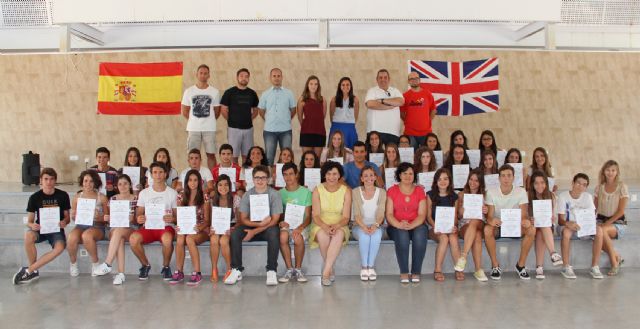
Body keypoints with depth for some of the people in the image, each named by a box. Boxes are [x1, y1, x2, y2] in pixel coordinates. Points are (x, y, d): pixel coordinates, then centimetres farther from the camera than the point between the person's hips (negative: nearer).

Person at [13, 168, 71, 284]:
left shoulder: (63, 195, -2)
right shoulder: (34, 197, -2)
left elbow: (67, 217, 5)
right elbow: (29, 221, 1)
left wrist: (65, 222, -19)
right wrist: (32, 225, -24)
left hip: (56, 229, 0)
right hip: (40, 228, 1)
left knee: (60, 247, -34)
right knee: (28, 235, -36)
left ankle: (28, 270, -19)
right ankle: (34, 272, -16)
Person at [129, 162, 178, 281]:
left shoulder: (172, 193, 6)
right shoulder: (144, 193, 12)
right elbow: (138, 214, 12)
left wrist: (172, 219, -18)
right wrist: (139, 219, -13)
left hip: (166, 226, -2)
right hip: (148, 227, 2)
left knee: (167, 239, -38)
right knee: (133, 238, -30)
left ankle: (166, 266, -7)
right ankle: (145, 265, -1)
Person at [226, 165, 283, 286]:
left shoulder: (274, 194, -7)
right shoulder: (247, 195, 0)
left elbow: (274, 220, -11)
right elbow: (243, 219, -1)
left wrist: (254, 231, -19)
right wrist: (259, 223, -20)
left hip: (268, 228, -2)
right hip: (251, 226, 3)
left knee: (274, 233, -35)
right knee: (235, 233, -25)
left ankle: (271, 271, -27)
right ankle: (236, 270, -17)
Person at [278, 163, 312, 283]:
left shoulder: (305, 192, 3)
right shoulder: (280, 193, 10)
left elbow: (308, 217, -2)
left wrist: (300, 228, -21)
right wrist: (280, 222, -15)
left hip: (301, 225, -1)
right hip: (285, 225, 2)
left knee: (298, 238, -35)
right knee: (283, 236, -34)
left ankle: (298, 269, -11)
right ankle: (289, 269, -17)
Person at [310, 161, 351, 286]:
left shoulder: (346, 191, -1)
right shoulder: (318, 190, -1)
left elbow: (346, 217, -5)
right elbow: (315, 215, -6)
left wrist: (336, 226, -25)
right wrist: (325, 226, -26)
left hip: (339, 226, 0)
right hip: (321, 225, 0)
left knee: (339, 234, -35)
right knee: (322, 235, -35)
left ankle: (325, 272, -32)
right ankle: (330, 270, -17)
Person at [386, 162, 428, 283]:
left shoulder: (419, 191, 9)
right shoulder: (392, 191, 6)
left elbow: (422, 215, -1)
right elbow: (389, 214, -2)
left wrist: (410, 225, -20)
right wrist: (400, 225, -22)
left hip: (416, 226, 1)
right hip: (396, 227, -1)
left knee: (421, 233, -33)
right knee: (402, 234, -34)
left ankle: (416, 272, -27)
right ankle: (404, 273, -30)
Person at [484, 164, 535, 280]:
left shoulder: (521, 192, -8)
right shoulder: (491, 192, -10)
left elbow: (523, 215, -12)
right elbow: (489, 216, -14)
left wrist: (526, 221, -38)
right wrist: (491, 220, -40)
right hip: (497, 226, -1)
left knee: (531, 229, -28)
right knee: (487, 229, -35)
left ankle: (521, 265, -11)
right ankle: (495, 266, -17)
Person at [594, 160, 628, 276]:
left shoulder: (622, 187, -5)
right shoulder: (599, 187, 7)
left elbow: (621, 211, -9)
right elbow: (595, 208, 10)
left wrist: (607, 223, -18)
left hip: (617, 222, -3)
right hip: (601, 219, 3)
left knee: (602, 231, -36)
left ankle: (614, 263, -18)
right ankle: (617, 257, -5)